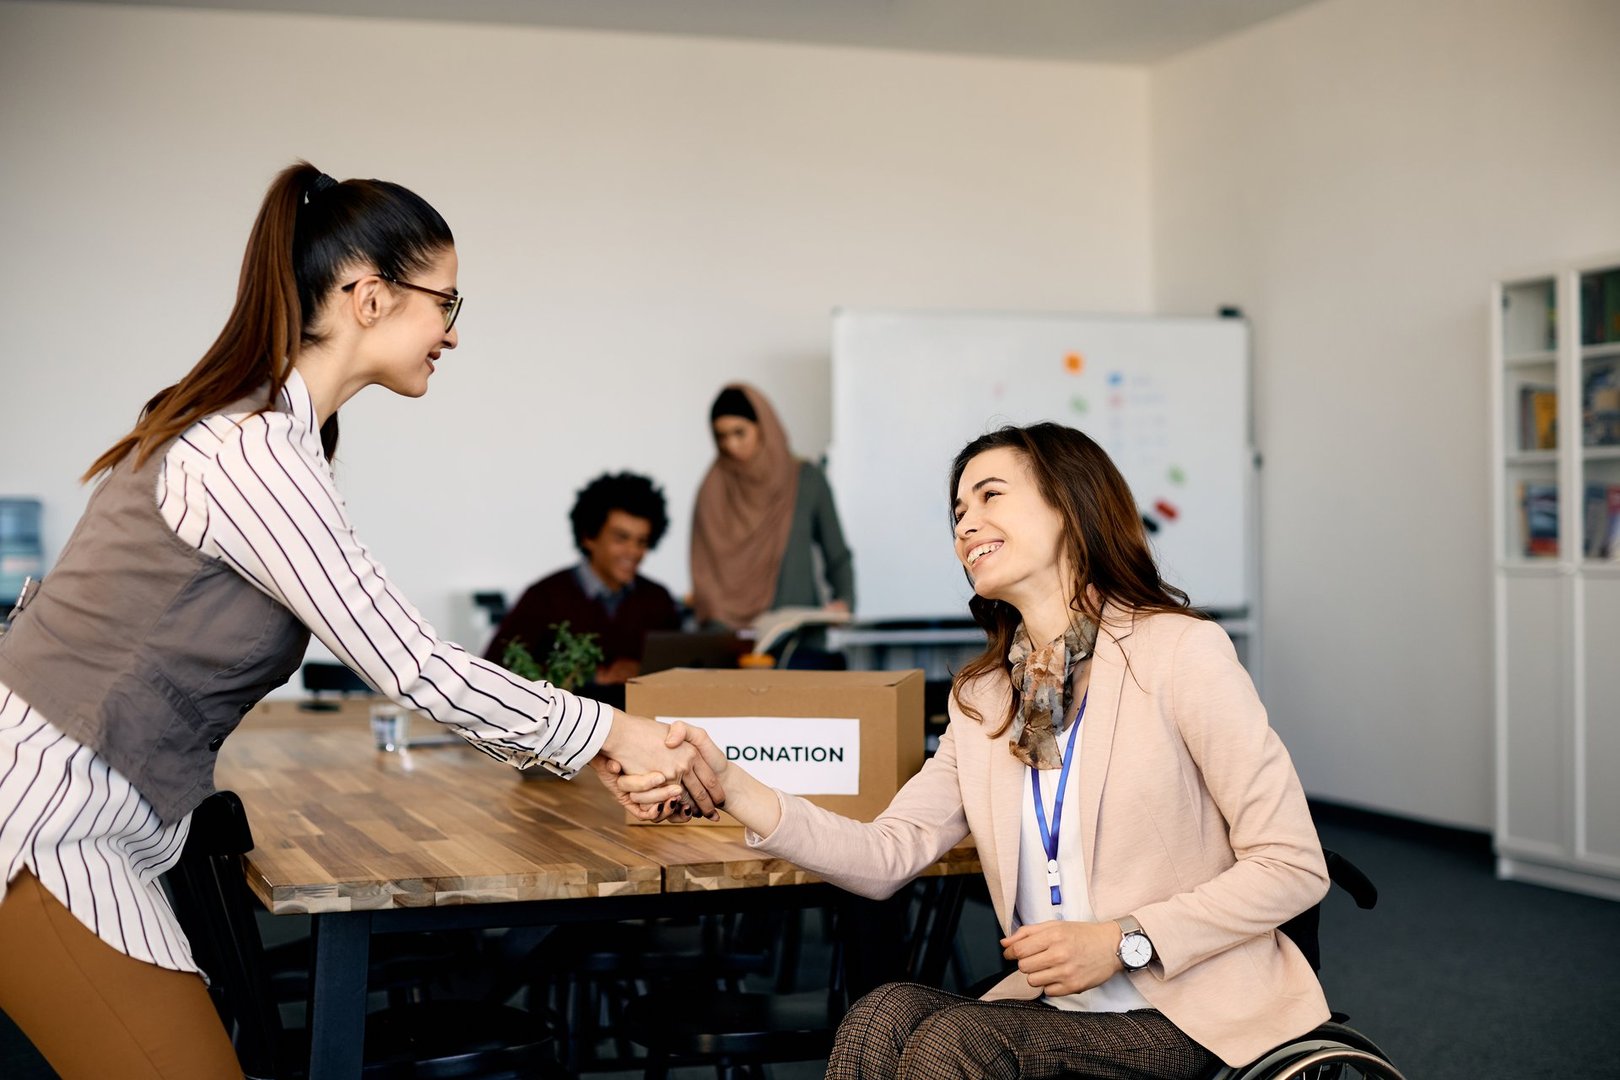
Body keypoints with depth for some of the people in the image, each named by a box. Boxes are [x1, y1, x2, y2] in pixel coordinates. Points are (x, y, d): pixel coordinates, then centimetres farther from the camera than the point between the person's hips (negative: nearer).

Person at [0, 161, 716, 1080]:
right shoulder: (251, 451, -21)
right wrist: (609, 732, -10)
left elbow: (387, 642, 13)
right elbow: (410, 667, -20)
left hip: (94, 819, 9)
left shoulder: (260, 422, 9)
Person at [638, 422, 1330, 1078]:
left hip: (1189, 1016, -4)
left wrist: (1122, 941, -17)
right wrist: (734, 790, -14)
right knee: (885, 1015, -23)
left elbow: (1294, 868, -10)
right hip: (1057, 1006, 5)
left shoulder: (1181, 651, -9)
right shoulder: (981, 699, 12)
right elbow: (888, 855, 0)